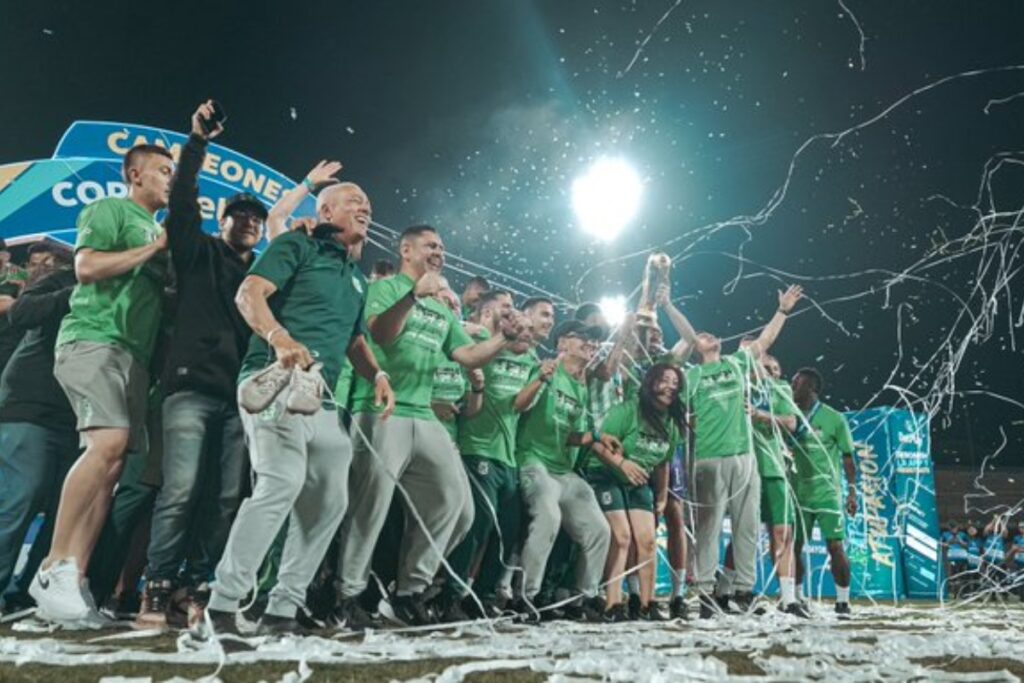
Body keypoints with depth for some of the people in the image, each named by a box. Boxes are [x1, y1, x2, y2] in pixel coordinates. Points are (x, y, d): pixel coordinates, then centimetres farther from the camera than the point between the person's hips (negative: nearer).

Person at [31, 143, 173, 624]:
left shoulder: (157, 230, 26)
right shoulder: (109, 209, 4)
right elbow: (86, 266, -12)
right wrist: (155, 248, -6)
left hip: (134, 354, 8)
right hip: (94, 340, -8)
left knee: (113, 462, -2)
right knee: (109, 442, -26)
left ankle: (73, 578, -2)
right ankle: (55, 565, -17)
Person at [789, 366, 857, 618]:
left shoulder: (834, 419, -5)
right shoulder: (792, 417, 5)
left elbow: (847, 458, 0)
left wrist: (852, 491, -4)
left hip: (827, 494, -4)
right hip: (799, 493, 4)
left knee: (835, 547, -4)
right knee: (794, 547, 5)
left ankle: (843, 601, 9)